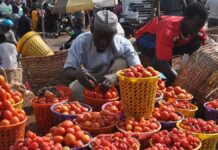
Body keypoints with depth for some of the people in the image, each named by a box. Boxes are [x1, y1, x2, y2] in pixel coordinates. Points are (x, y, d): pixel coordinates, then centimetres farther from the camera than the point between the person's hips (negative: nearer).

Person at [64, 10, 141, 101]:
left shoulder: (123, 44, -21)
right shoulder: (81, 41, -19)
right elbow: (67, 71, -23)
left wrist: (115, 76, -51)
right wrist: (77, 74, -48)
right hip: (89, 87, 0)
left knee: (121, 61, -26)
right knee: (74, 89, -31)